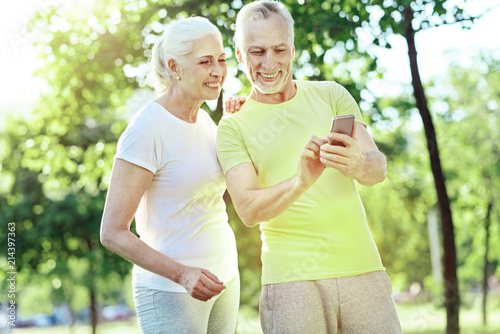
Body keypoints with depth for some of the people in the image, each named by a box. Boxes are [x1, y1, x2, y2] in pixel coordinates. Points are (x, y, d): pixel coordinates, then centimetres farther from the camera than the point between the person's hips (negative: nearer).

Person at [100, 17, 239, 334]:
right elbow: (112, 233, -16)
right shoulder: (145, 131, -16)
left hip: (224, 278, 7)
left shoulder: (204, 121, 6)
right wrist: (182, 274, -27)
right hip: (170, 292, -7)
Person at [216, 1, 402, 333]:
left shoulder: (330, 94, 9)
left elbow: (379, 167, -1)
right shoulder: (233, 126, 4)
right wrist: (301, 181, -29)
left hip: (362, 268, 2)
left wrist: (358, 164, -25)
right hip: (290, 278, -2)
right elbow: (248, 209, -9)